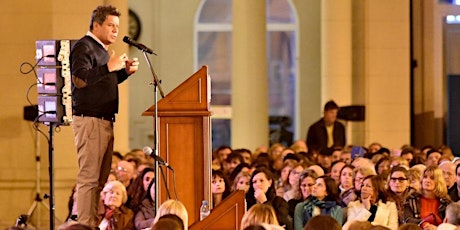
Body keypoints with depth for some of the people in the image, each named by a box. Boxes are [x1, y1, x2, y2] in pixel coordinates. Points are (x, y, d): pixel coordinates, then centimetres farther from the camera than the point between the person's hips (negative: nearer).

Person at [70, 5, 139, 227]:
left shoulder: (102, 49, 21)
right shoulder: (83, 47, -9)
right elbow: (79, 79, -23)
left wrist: (125, 71, 13)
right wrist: (109, 67, -28)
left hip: (104, 121, 10)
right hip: (89, 119, -10)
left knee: (101, 178, 8)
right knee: (89, 177, -11)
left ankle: (95, 224, 10)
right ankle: (85, 225, -11)